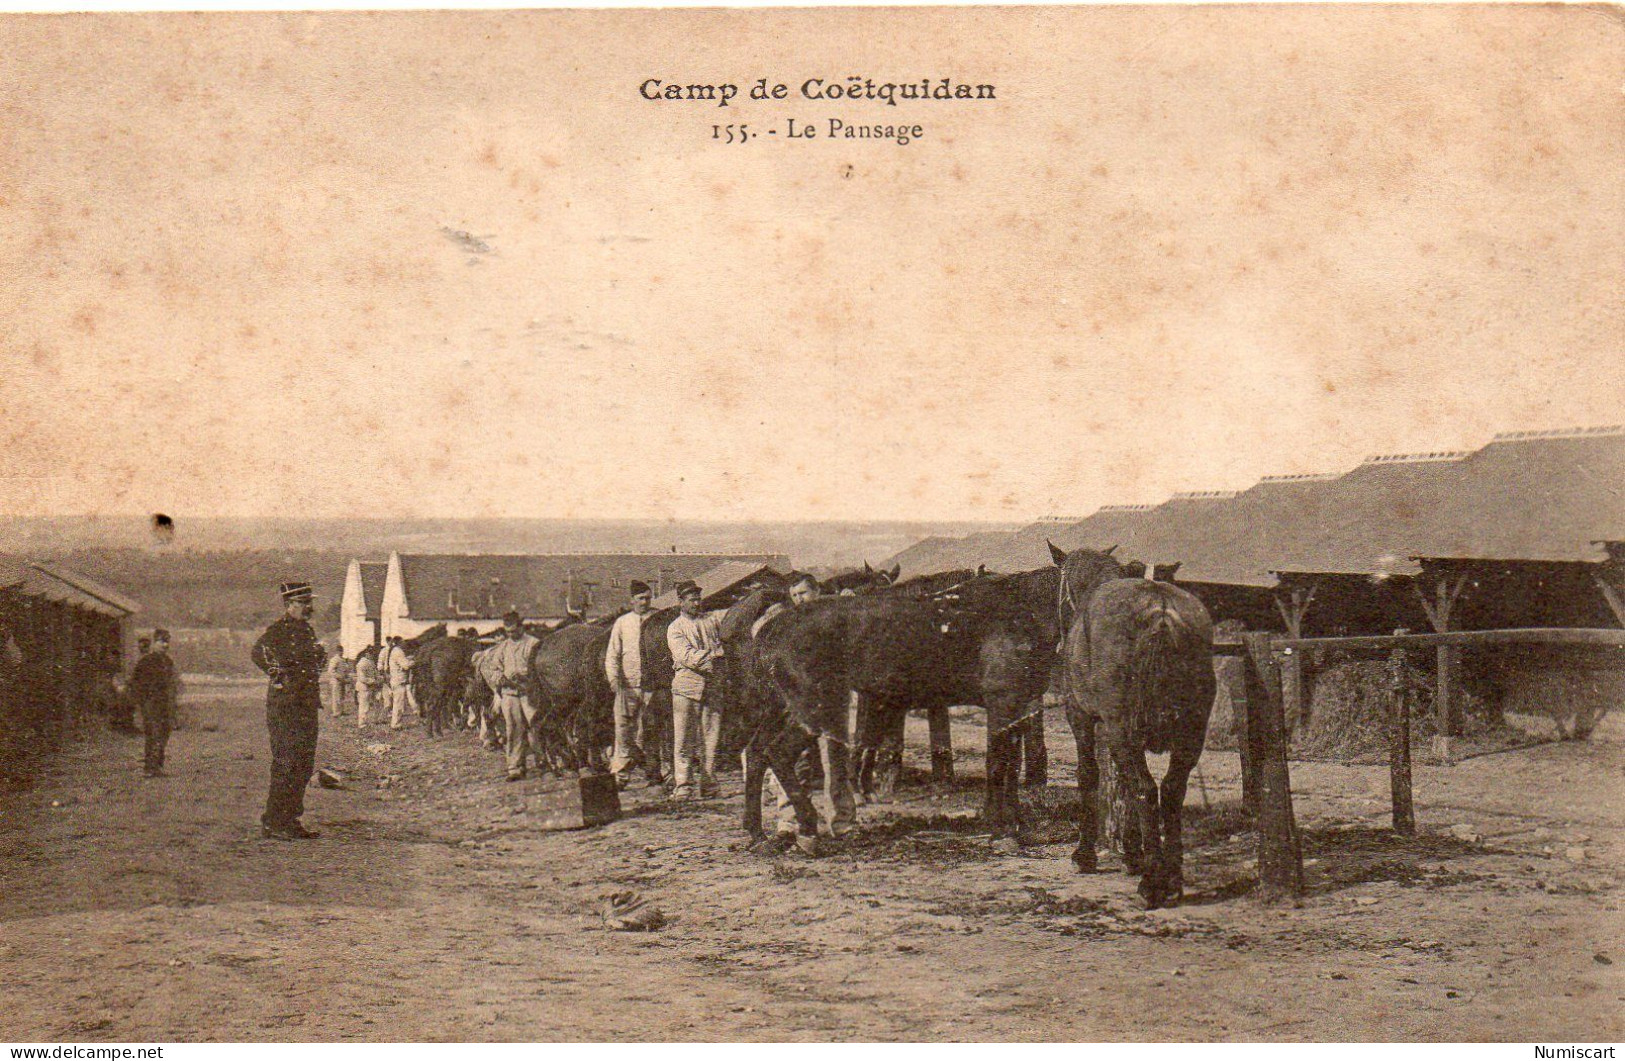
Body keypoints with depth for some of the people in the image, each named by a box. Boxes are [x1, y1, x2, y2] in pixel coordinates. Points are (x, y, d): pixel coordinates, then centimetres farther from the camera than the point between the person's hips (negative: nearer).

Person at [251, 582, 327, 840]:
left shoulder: (308, 630, 17)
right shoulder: (278, 630, -10)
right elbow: (259, 651, -28)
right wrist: (278, 676, -21)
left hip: (307, 707, 9)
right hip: (285, 705, -9)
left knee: (304, 766, 11)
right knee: (286, 765, -8)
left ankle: (290, 821, 18)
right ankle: (273, 822, -1)